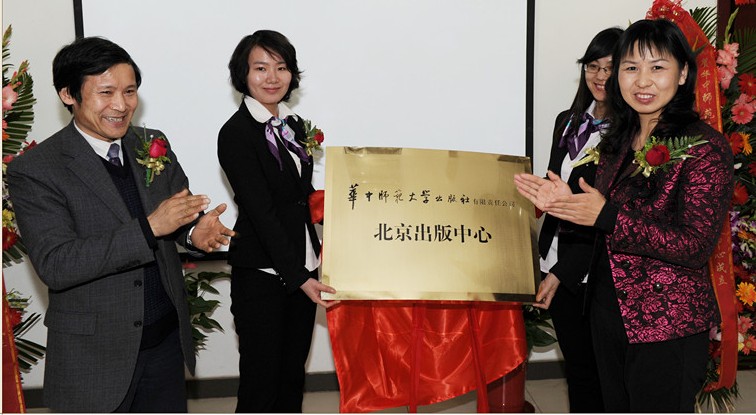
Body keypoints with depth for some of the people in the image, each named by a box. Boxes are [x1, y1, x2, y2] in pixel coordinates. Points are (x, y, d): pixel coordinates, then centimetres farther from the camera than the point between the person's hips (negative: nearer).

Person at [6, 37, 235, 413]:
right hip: (94, 359, -4)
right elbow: (54, 265, -22)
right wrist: (149, 227, -29)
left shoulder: (154, 145, 2)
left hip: (167, 339, 5)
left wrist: (194, 230, -13)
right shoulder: (34, 171, -14)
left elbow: (179, 207, 12)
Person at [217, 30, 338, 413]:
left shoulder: (295, 125, 9)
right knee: (261, 384, 3)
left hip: (302, 268, 7)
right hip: (262, 276, -7)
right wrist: (299, 278, -22)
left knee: (293, 374, 17)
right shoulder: (236, 134, -13)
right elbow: (261, 212, -18)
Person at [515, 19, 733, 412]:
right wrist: (566, 203, -5)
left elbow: (696, 245, -21)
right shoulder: (617, 141, 7)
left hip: (667, 326, -7)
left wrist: (606, 215, -24)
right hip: (608, 311, 7)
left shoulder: (705, 147, -15)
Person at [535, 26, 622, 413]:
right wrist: (545, 260, 13)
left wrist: (562, 273, -19)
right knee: (574, 364, 16)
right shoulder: (567, 121, 10)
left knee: (595, 369, 7)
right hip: (558, 260, 6)